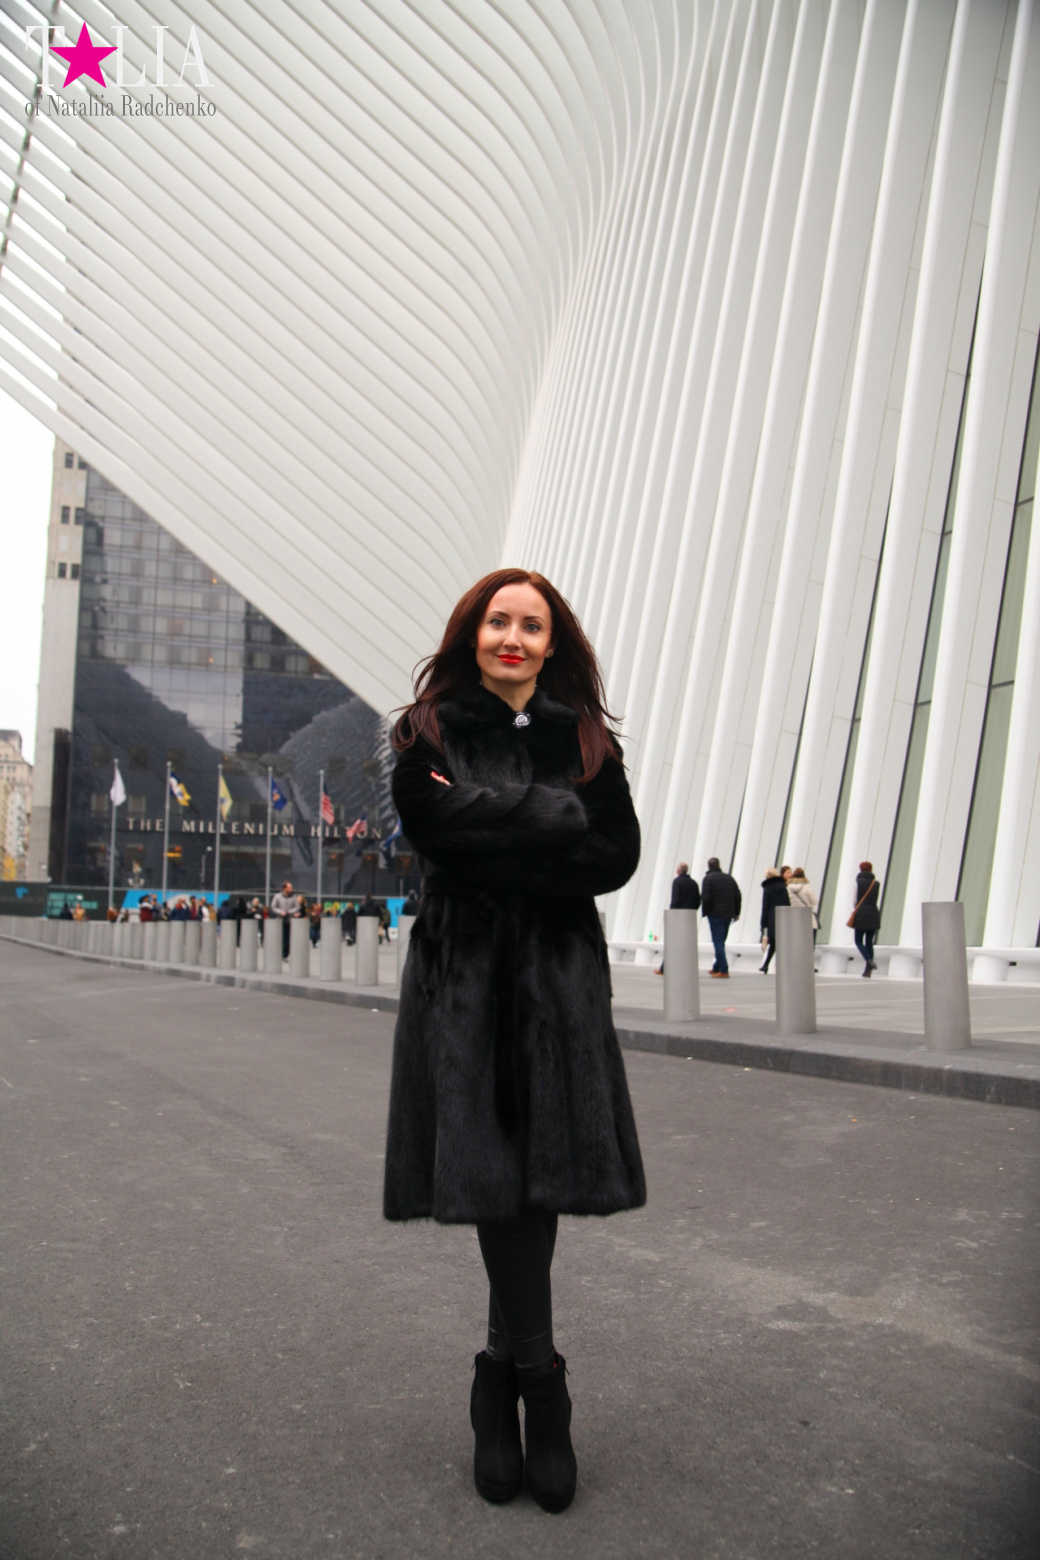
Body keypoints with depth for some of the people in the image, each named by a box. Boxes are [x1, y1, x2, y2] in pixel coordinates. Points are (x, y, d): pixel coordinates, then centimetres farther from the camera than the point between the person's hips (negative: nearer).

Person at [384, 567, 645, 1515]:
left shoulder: (586, 740, 9)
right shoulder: (431, 733, 5)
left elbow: (617, 857, -1)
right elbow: (441, 829, -11)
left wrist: (498, 845, -8)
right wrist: (556, 818, -10)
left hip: (559, 977, 2)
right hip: (465, 975, -1)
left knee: (541, 1170, -2)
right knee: (495, 1171, -3)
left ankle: (502, 1385, 14)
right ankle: (538, 1390, 13)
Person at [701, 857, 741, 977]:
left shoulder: (708, 878, -6)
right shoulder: (729, 878, 11)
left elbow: (705, 897, -15)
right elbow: (738, 896, 10)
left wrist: (705, 912, -4)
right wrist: (736, 912, 15)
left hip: (715, 914, -6)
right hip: (728, 914, 6)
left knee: (718, 942, -5)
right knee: (721, 942, 17)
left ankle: (723, 970, -11)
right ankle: (717, 967, 25)